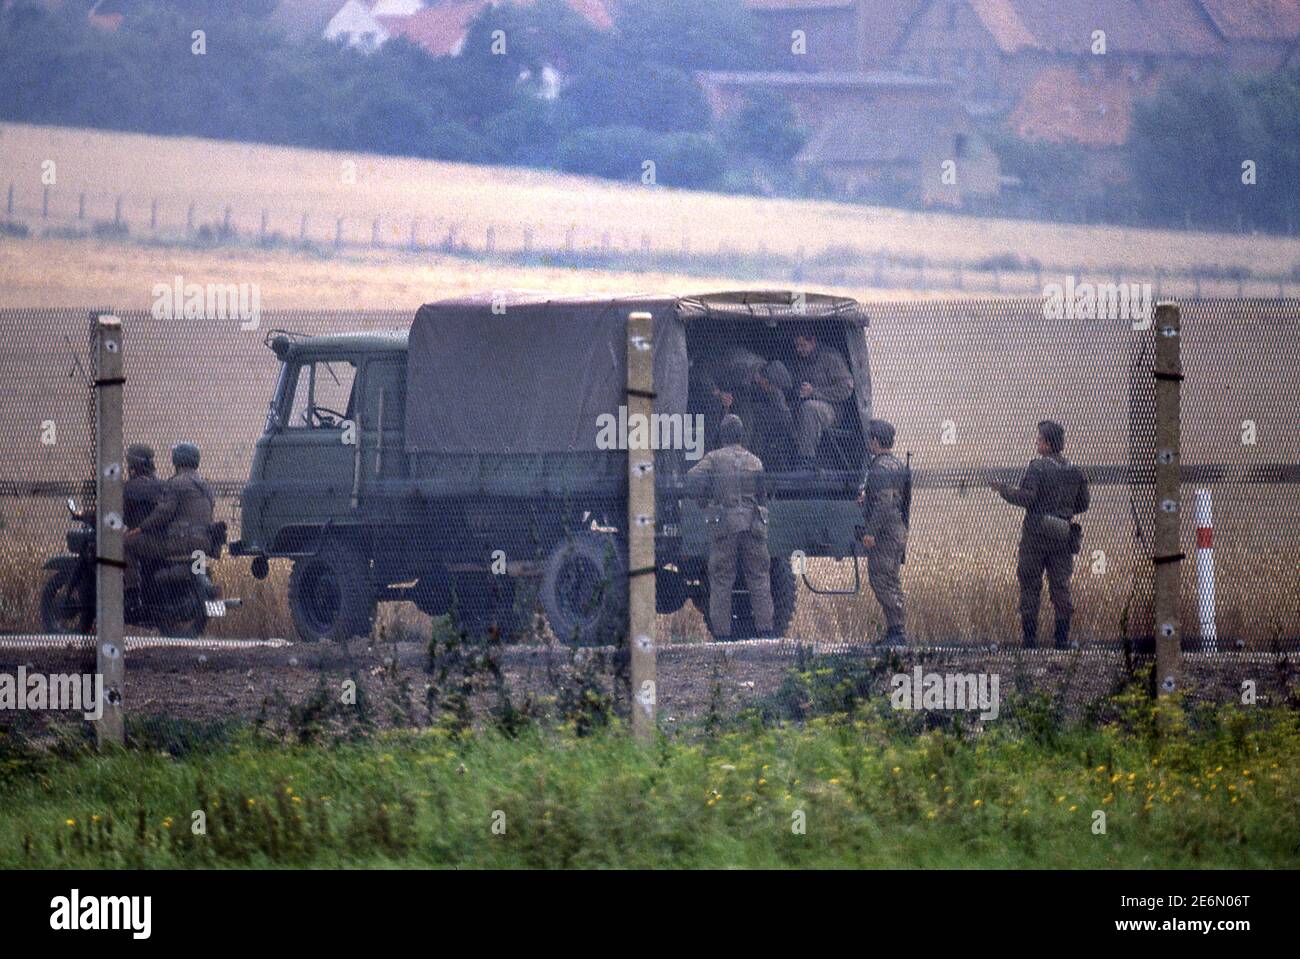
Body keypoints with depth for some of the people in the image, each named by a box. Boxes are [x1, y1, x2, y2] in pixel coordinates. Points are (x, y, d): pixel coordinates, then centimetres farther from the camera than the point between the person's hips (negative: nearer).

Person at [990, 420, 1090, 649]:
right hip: (1063, 537, 5)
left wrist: (1004, 490, -4)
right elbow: (1083, 504, 12)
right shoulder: (1075, 472, 7)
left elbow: (1027, 497, -19)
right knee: (1061, 587, 8)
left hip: (1036, 535, -5)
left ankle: (1030, 639, -1)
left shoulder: (1037, 467, -10)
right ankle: (1062, 637, 4)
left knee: (1030, 587, 2)